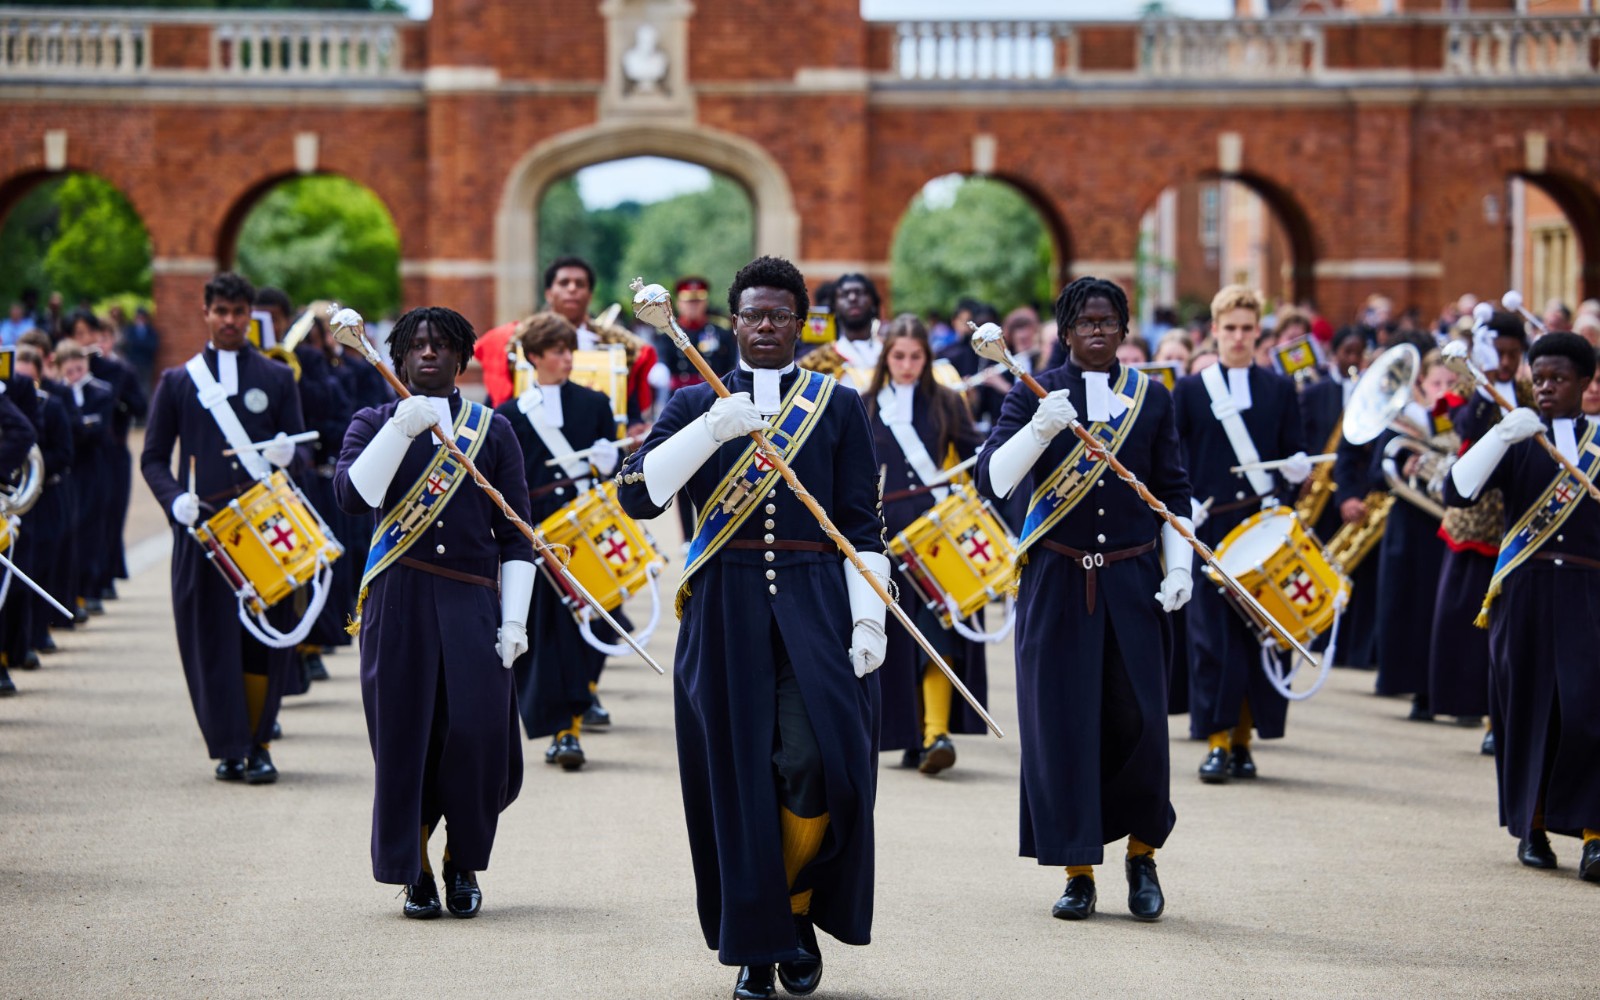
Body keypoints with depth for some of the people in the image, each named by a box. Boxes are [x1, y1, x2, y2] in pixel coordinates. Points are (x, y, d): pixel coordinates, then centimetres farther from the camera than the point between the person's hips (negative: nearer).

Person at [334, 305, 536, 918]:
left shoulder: (493, 430, 12)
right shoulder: (375, 424, 9)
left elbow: (516, 535, 9)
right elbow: (351, 495, -11)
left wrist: (514, 620, 0)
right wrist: (401, 429, -18)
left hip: (472, 602, 1)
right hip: (398, 602, 0)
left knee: (478, 736, -9)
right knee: (404, 738, -2)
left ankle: (463, 865, 13)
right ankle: (415, 873, 12)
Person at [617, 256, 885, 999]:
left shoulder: (839, 407, 10)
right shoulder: (695, 406, 10)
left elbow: (863, 527, 7)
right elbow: (638, 495, -5)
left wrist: (868, 617, -4)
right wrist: (714, 428, -14)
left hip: (814, 604, -1)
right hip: (726, 609, 1)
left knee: (814, 759, -13)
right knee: (739, 772, 0)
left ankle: (799, 910, 9)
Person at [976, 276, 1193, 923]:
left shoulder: (1151, 399, 8)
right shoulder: (1035, 394, 1)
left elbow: (1173, 493, 12)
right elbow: (992, 480, -9)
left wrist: (1179, 567, 0)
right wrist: (1039, 430, -25)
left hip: (1132, 582, 1)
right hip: (1056, 580, -1)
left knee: (1139, 719, -4)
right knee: (1062, 721, -2)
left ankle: (1142, 853, 17)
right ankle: (1079, 870, 6)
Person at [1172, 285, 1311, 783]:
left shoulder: (1280, 390, 11)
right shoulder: (1189, 391, 7)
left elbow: (1295, 459, 9)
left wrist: (1294, 472, -13)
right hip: (1209, 530, -1)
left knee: (1258, 634, 1)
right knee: (1211, 634, -6)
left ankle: (1242, 738, 9)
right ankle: (1217, 741, -4)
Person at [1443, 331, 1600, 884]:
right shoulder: (1516, 439, 8)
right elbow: (1456, 492, -6)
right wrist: (1500, 437, -17)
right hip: (1524, 591, 1)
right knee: (1527, 708, 3)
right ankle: (1532, 828, 16)